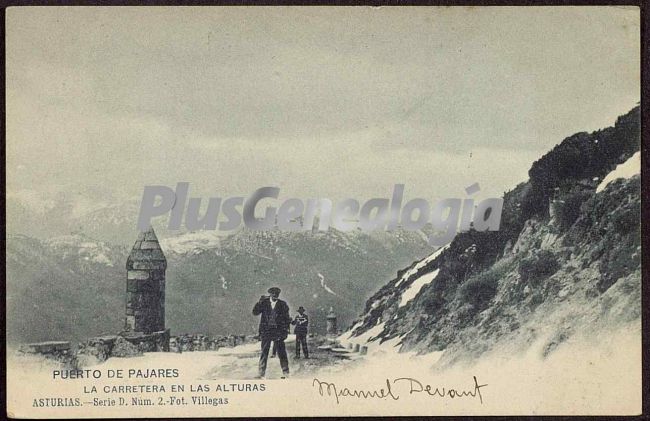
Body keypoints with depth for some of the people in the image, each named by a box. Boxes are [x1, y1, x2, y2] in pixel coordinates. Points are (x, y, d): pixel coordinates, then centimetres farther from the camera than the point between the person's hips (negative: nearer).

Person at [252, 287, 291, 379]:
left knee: (282, 352, -1)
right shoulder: (264, 303, 6)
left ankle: (286, 373, 6)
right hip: (266, 331, 0)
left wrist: (285, 330, -2)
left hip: (278, 331, 0)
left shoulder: (282, 304, 6)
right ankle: (262, 374, 3)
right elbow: (255, 312, -2)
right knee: (264, 353, 0)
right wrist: (260, 302, -15)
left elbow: (286, 318, 7)